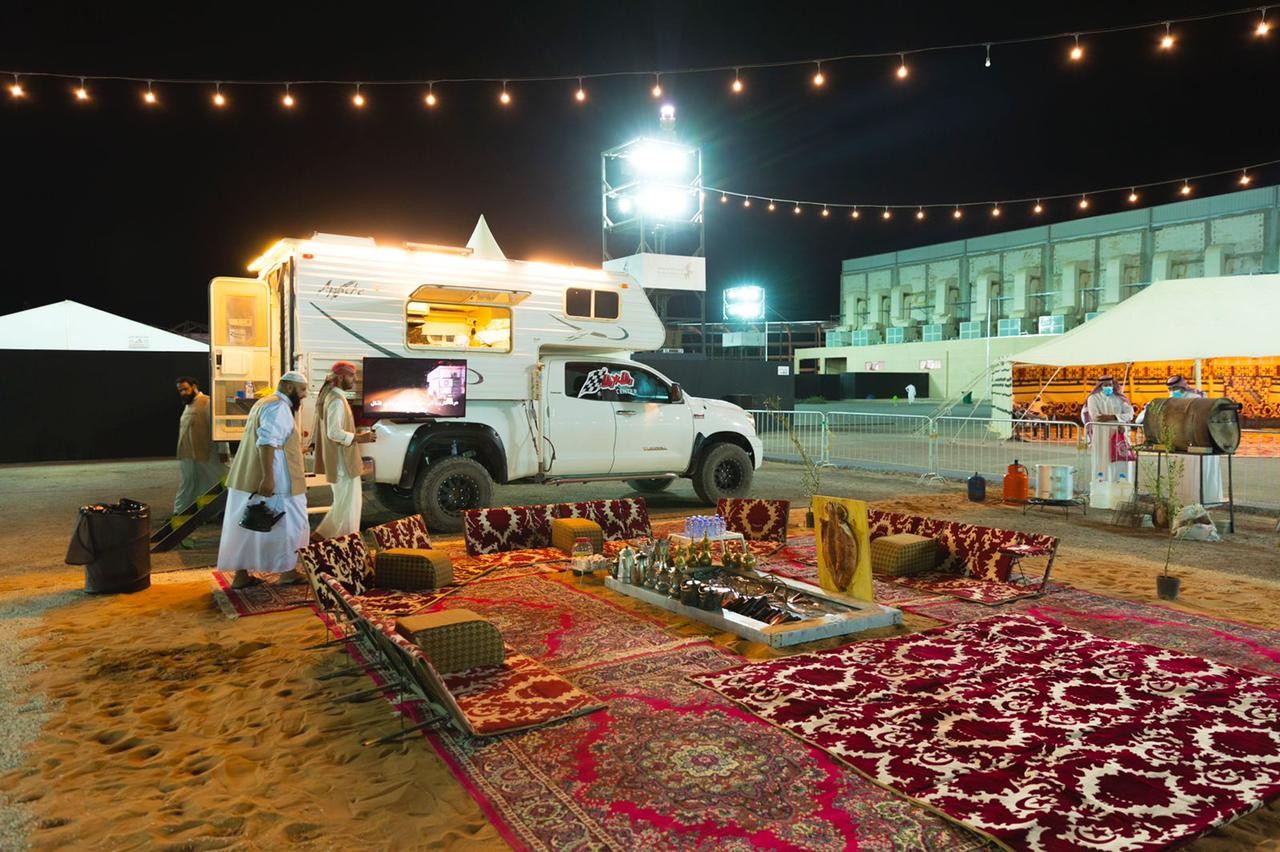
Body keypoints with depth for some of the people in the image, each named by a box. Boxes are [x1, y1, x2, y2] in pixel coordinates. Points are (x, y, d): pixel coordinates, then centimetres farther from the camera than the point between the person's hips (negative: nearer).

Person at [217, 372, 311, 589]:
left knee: (248, 526, 12)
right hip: (276, 483, -10)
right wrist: (268, 477, -30)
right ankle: (288, 572, 13)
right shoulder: (279, 407, -14)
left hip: (248, 479, 10)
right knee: (288, 524, 4)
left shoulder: (264, 403, 19)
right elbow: (267, 443, -26)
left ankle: (240, 575, 16)